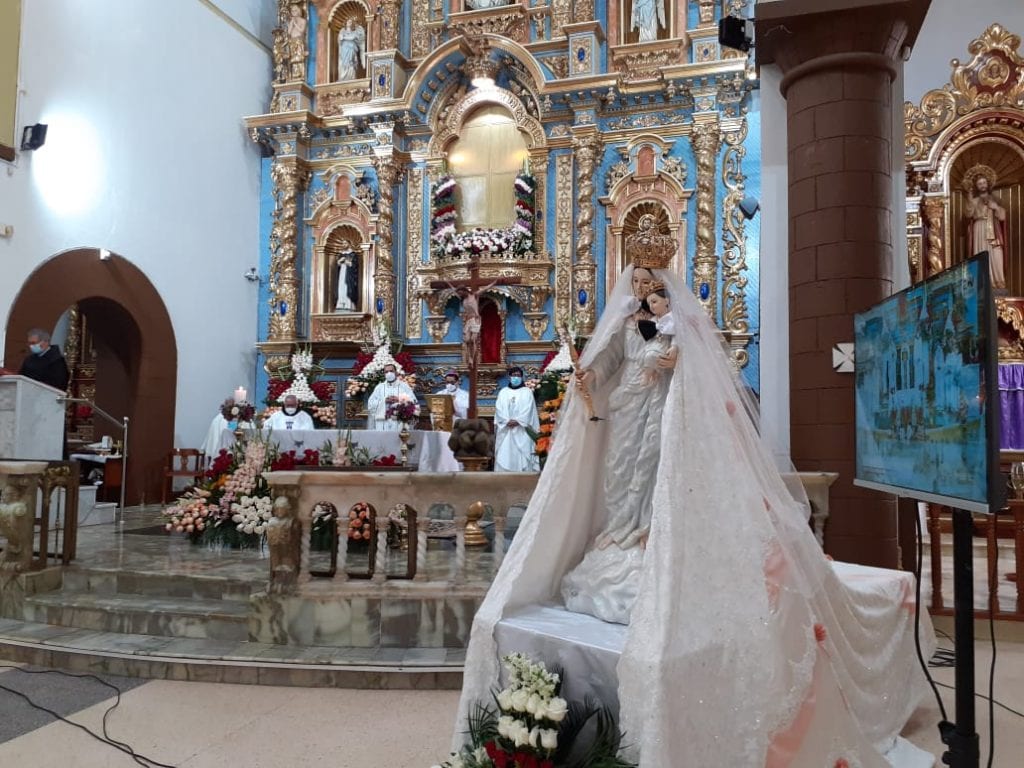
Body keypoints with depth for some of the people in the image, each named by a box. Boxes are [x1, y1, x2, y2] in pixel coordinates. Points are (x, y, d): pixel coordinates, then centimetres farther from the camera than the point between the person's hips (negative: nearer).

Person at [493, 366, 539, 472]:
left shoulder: (527, 392, 10)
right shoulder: (503, 392, 16)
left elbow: (528, 409, -3)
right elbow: (499, 409, 4)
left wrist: (518, 421, -15)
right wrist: (507, 421, -12)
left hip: (521, 430, -2)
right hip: (505, 430, 2)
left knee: (522, 455, -9)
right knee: (504, 454, -6)